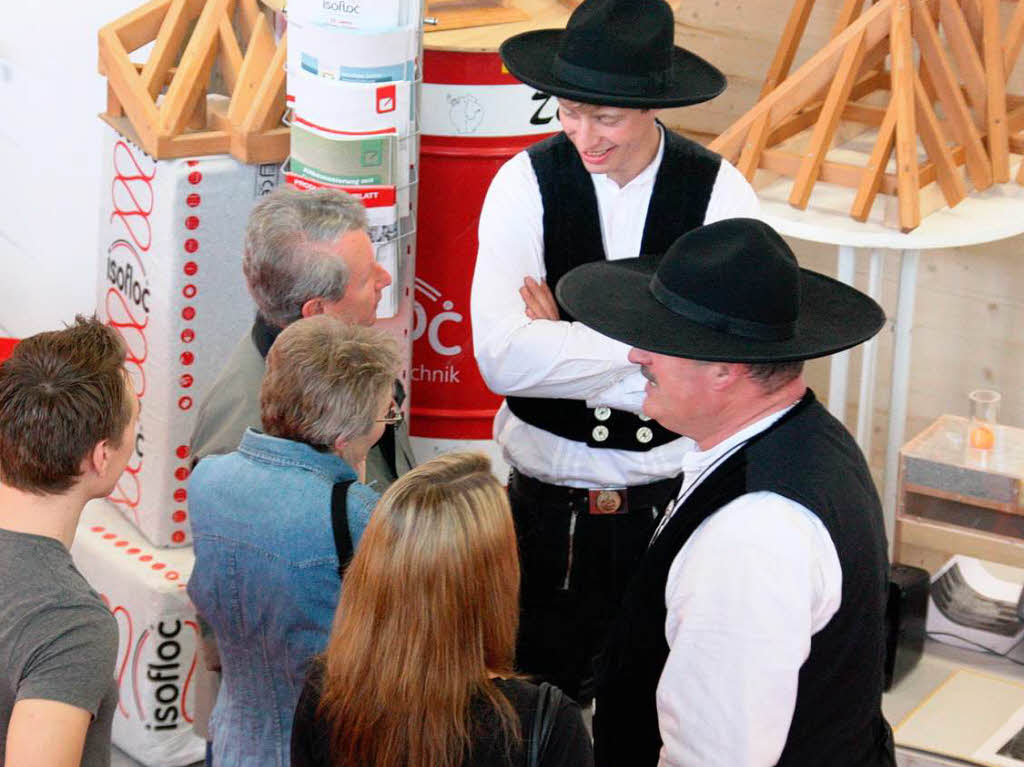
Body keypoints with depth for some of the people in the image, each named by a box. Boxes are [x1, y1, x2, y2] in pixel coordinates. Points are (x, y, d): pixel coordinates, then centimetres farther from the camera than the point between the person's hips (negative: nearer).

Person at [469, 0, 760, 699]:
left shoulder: (720, 192, -9)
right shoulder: (527, 182, -9)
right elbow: (501, 358, -20)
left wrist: (565, 348, -16)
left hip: (670, 503, 0)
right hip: (545, 498, 0)